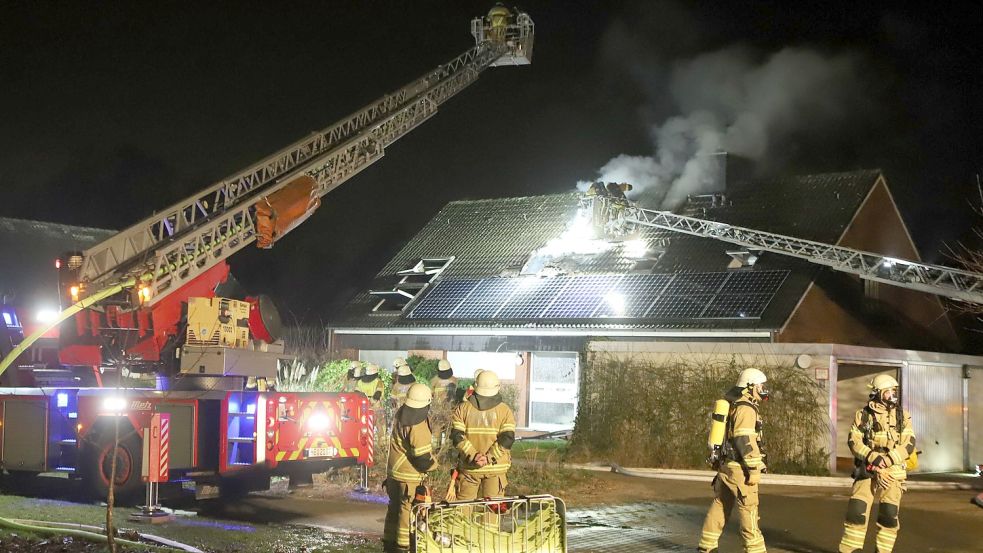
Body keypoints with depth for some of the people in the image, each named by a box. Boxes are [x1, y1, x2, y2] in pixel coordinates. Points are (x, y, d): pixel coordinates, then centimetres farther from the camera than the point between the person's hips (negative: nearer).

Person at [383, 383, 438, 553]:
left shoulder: (401, 415, 0)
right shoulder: (418, 426, -25)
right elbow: (423, 458, -23)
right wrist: (433, 464, -2)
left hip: (393, 470, 8)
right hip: (409, 476, -8)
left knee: (395, 506, 19)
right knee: (408, 510, 3)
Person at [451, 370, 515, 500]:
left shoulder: (462, 408, 0)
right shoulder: (505, 411, -4)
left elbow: (457, 436, -10)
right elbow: (507, 439, -14)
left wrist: (473, 455, -15)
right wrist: (489, 458, -17)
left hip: (468, 467, 1)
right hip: (496, 468, -1)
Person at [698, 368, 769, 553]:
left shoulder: (733, 406, 16)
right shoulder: (745, 409, -15)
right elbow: (744, 441, -22)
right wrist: (754, 469, -22)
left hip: (726, 465, 10)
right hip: (739, 469, -10)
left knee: (720, 506, 14)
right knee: (749, 510, -6)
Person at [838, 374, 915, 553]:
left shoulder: (902, 416, 3)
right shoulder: (864, 415, 0)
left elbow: (909, 444, -6)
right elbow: (854, 441, -7)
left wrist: (888, 460, -19)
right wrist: (873, 457, -22)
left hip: (892, 472, 1)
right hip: (867, 470, -1)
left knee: (889, 514, -3)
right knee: (857, 509, -8)